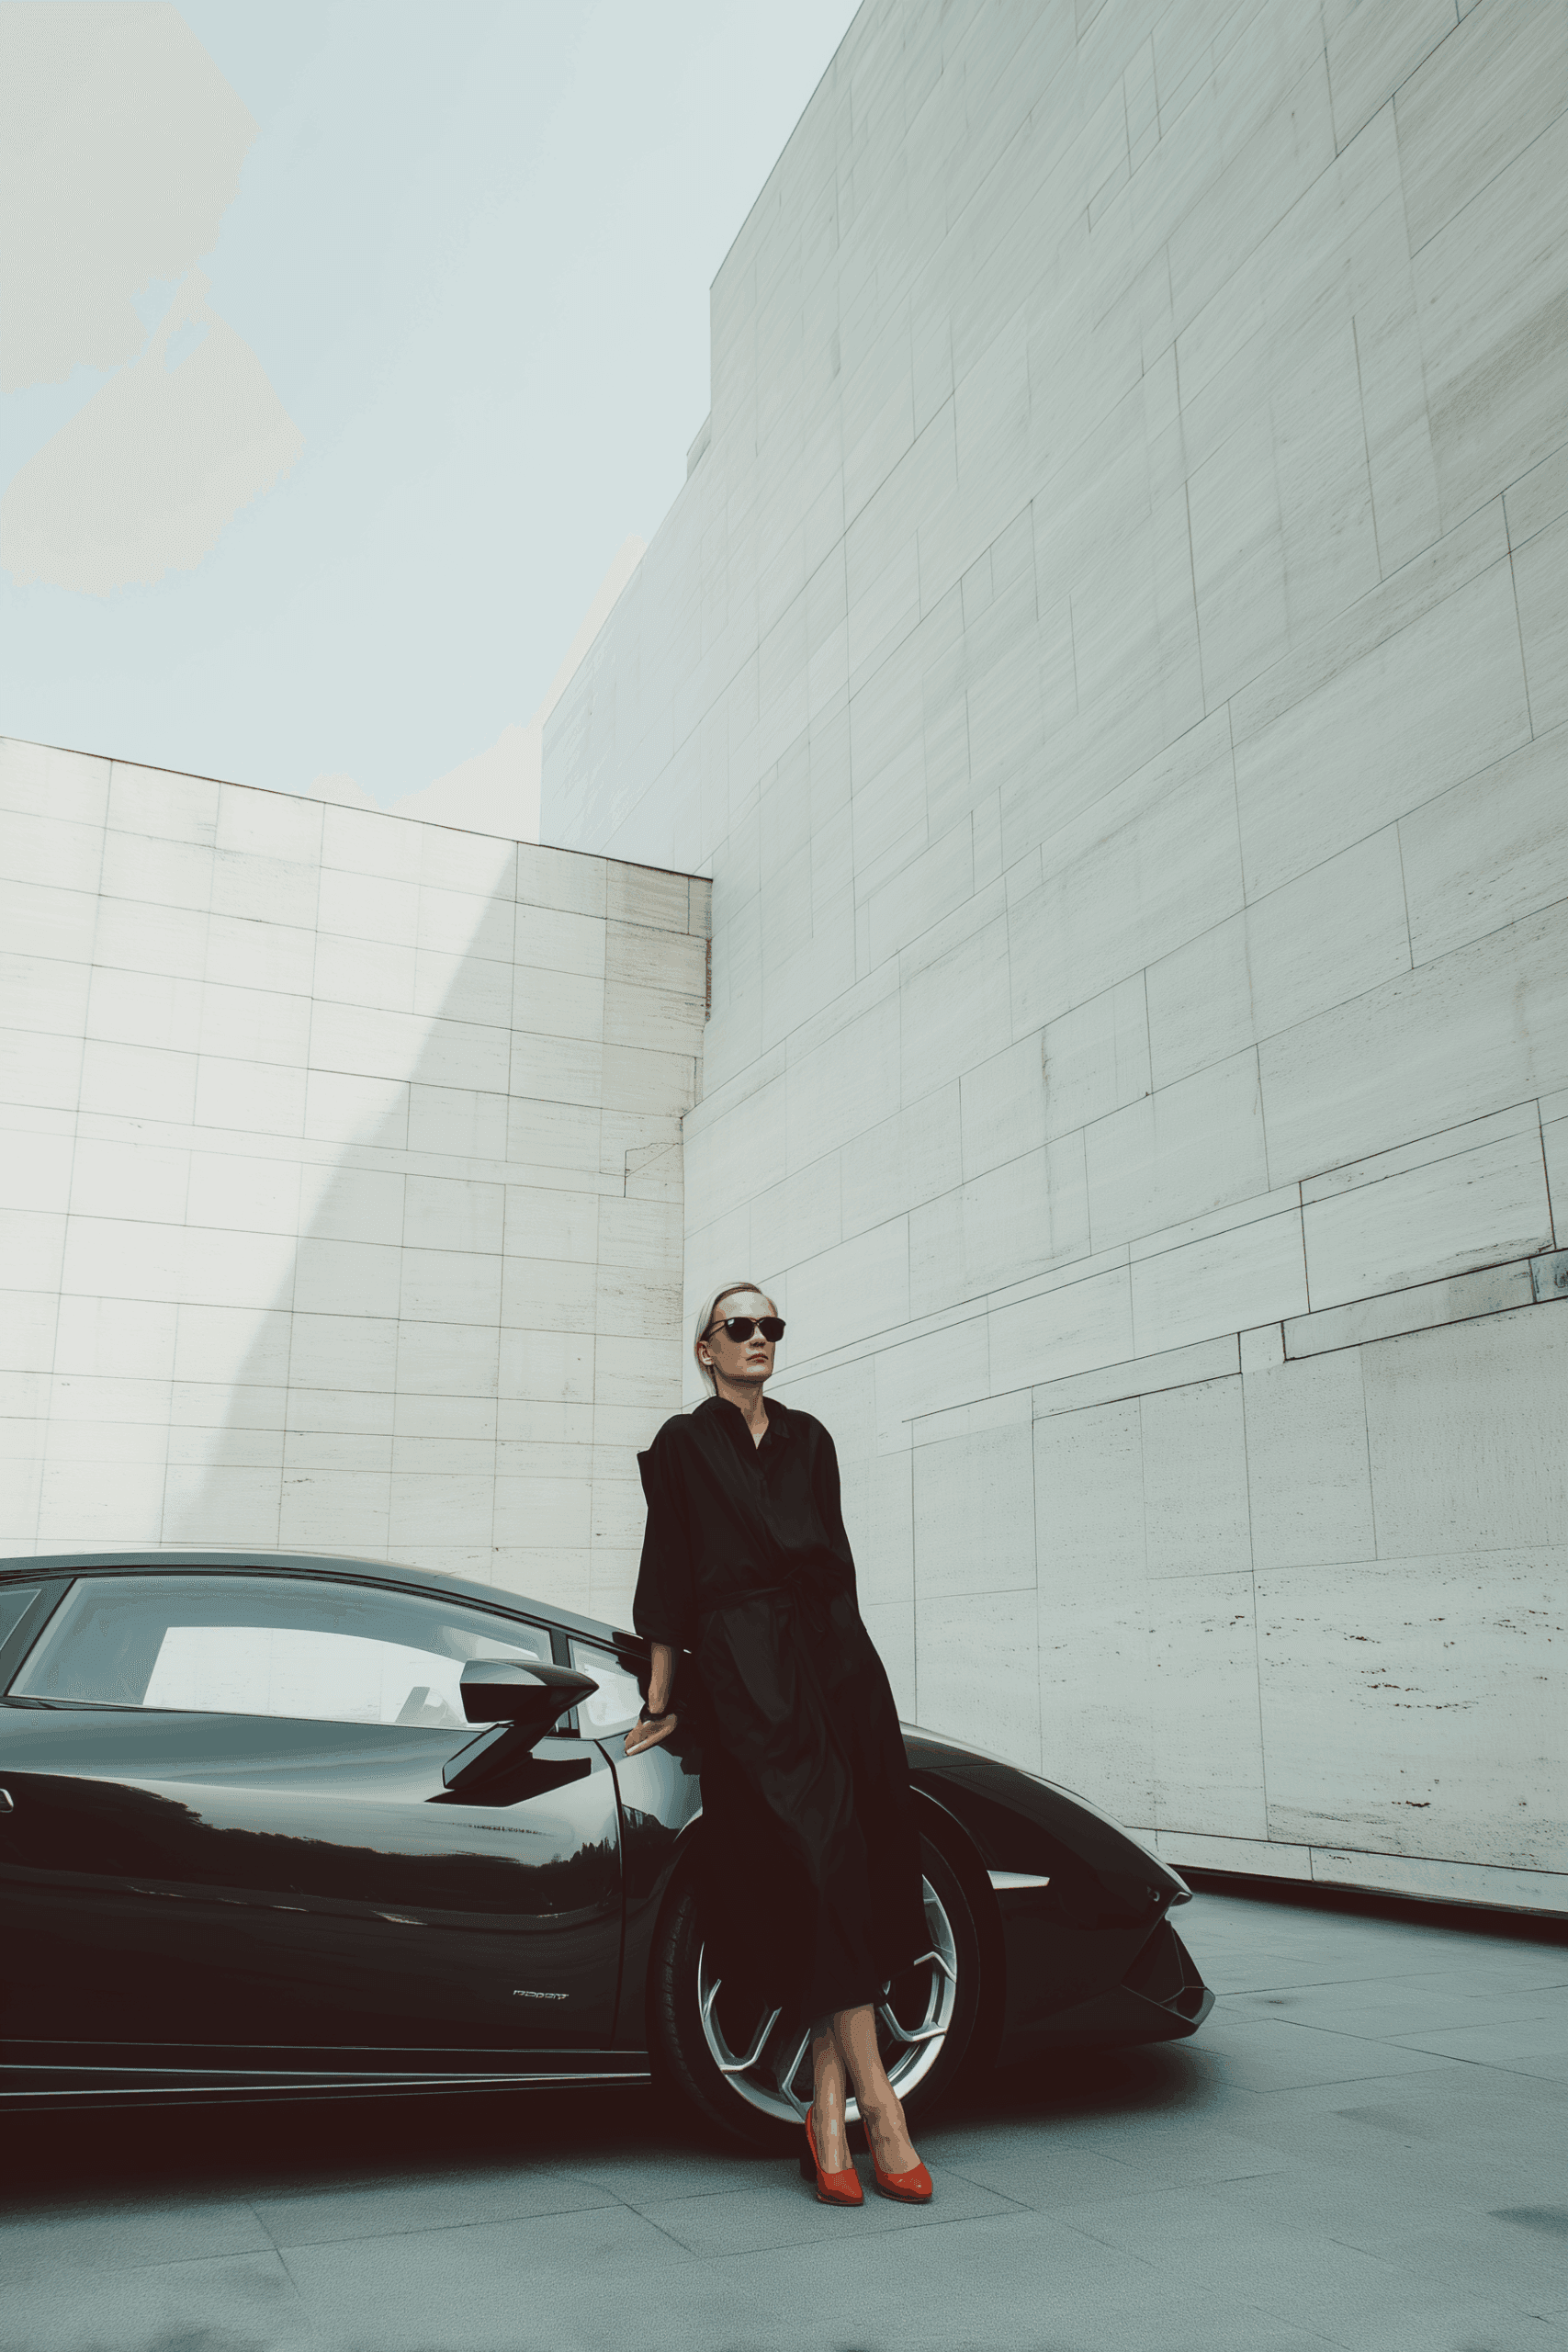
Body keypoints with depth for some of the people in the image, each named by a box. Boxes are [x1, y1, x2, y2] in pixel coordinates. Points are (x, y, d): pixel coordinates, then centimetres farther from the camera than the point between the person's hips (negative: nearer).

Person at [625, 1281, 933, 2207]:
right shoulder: (684, 1445, 7)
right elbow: (669, 1574, 4)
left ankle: (828, 2115, -4)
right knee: (818, 1858, -14)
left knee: (854, 1865, -6)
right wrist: (663, 1700, 3)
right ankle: (876, 2105, -12)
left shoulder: (810, 1438, 19)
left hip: (836, 1654, 5)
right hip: (742, 1667, -5)